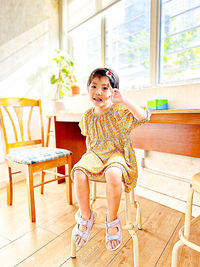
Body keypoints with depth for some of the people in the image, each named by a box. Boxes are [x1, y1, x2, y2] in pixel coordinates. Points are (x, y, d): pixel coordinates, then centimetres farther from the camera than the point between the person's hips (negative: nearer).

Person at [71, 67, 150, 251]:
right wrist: (89, 153, 12)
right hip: (95, 155, 4)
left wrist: (123, 99, -26)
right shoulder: (87, 117, 7)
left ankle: (112, 220, -6)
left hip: (118, 154, -3)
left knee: (113, 175, -36)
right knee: (79, 173, -25)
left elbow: (143, 117, -22)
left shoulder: (120, 110, -7)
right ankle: (86, 216, 1)